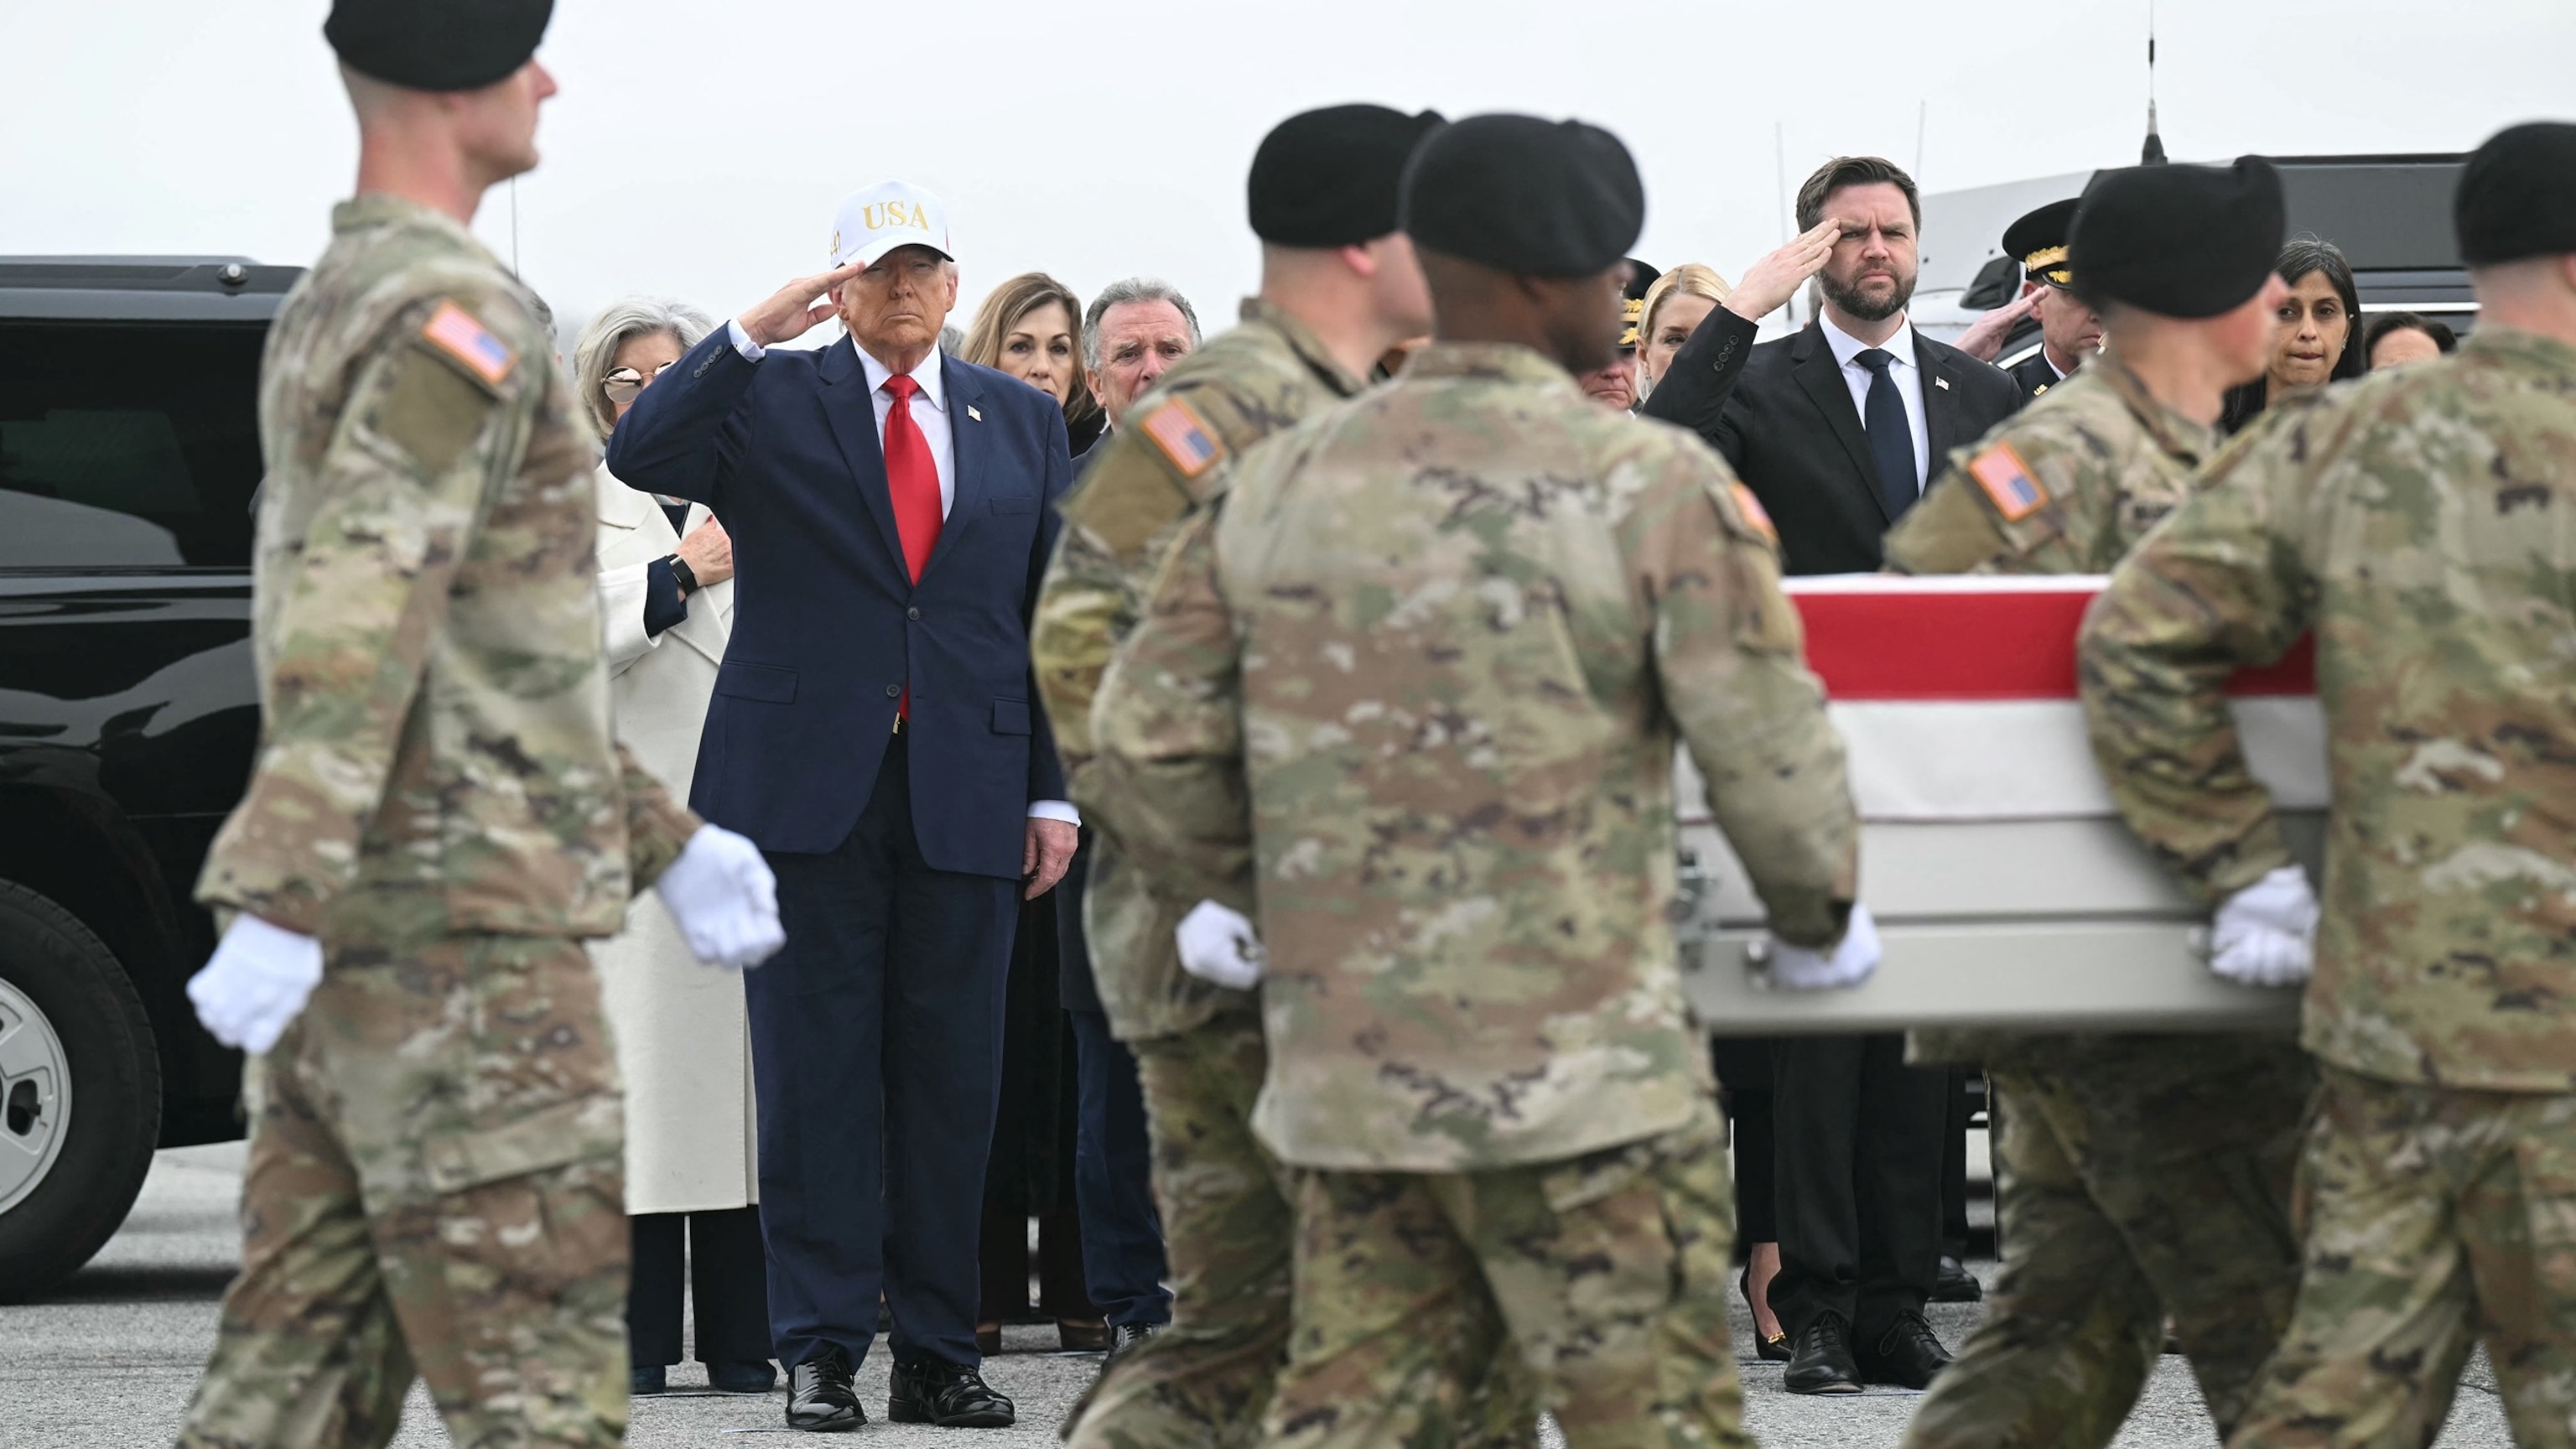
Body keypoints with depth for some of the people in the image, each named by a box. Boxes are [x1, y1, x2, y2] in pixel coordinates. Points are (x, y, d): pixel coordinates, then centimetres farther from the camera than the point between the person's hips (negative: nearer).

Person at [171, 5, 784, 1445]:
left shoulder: (329, 318, 19)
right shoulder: (456, 316, -14)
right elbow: (362, 618, -27)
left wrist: (671, 844, 26)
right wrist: (281, 906, -36)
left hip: (354, 942, 10)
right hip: (464, 942, -10)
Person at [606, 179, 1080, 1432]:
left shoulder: (1022, 422, 13)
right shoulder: (772, 400, 5)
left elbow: (1051, 615, 13)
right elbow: (639, 458, -13)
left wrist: (1054, 793, 8)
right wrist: (751, 335, -19)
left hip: (965, 797, 2)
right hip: (810, 787, -2)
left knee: (951, 1078, 5)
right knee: (816, 1072, -2)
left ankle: (938, 1353, 11)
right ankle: (820, 1354, 2)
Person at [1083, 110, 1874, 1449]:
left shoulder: (1278, 483, 7)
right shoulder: (1655, 487, -8)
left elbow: (1144, 747, 8)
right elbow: (1772, 760, -8)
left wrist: (1226, 896, 26)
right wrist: (1821, 924, 12)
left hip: (1343, 1073, 5)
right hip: (1576, 1072, -5)